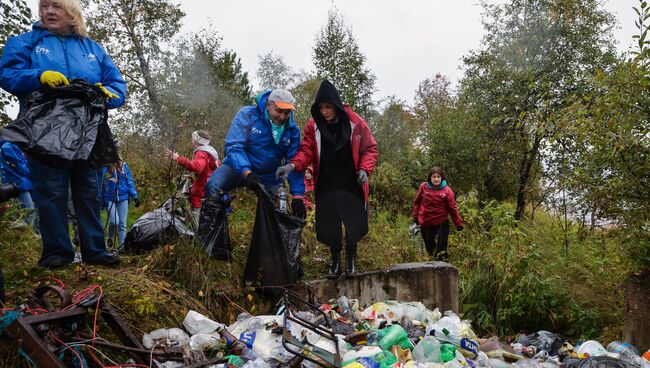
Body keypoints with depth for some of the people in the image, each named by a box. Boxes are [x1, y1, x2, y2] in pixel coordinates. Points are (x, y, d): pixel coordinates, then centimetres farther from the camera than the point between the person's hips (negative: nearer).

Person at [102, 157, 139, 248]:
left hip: (123, 198, 3)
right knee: (114, 221, -13)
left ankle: (122, 245, 10)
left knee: (122, 223, 2)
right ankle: (110, 238, 15)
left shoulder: (124, 166, 5)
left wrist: (134, 196, 2)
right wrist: (100, 200, -1)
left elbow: (130, 182, 8)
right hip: (109, 199, -2)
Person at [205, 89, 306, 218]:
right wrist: (246, 172, -39)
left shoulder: (292, 130, -7)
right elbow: (234, 146, -23)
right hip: (239, 167, -3)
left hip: (269, 177, 3)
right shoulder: (247, 114, -15)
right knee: (213, 187, -28)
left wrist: (298, 196, -17)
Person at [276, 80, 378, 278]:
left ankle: (351, 258, 30)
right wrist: (293, 165, -23)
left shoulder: (356, 123, -8)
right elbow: (306, 151, -4)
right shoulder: (313, 126, -3)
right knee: (329, 227, 8)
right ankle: (335, 261, 30)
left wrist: (364, 169, -17)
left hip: (351, 185, -1)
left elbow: (370, 148, -1)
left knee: (354, 224, 4)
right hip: (326, 187, 2)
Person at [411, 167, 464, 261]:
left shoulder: (447, 190, -9)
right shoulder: (423, 187, -3)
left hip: (441, 224, -2)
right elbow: (417, 202, 9)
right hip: (425, 223, 2)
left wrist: (459, 224, -6)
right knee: (430, 249, 15)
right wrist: (415, 217, 9)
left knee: (441, 251, 1)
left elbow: (453, 208, -7)